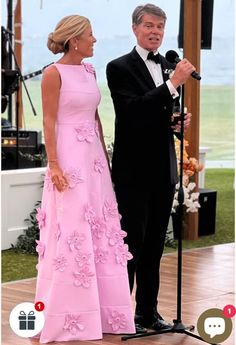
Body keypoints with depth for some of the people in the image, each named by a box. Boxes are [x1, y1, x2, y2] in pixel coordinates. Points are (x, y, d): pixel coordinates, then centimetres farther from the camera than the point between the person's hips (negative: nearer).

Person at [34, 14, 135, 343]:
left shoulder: (89, 70, 12)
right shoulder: (54, 73, -9)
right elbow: (49, 122, -11)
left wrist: (105, 156, 15)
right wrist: (54, 165, -17)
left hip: (94, 158, 8)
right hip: (69, 158, -7)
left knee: (100, 232, 8)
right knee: (71, 233, -5)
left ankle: (97, 308, 17)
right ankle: (66, 315, 4)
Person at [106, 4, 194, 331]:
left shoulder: (171, 68, 12)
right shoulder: (120, 68, -7)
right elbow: (134, 110, -21)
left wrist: (181, 122, -4)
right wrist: (173, 83, -27)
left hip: (163, 169, 6)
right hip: (133, 170, -6)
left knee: (154, 244, 11)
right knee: (131, 242, -3)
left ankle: (148, 311, 20)